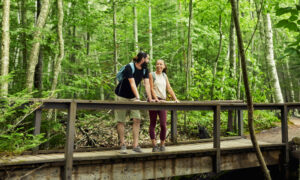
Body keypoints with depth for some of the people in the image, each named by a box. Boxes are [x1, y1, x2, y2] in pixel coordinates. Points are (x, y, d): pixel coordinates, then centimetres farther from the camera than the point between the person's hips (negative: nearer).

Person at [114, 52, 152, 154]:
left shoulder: (145, 70, 0)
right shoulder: (129, 68, -19)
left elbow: (147, 85, -8)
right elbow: (132, 84, -27)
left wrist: (150, 99, -17)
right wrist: (138, 98, -35)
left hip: (132, 97, 6)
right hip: (121, 96, -5)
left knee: (137, 119, -7)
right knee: (121, 121, -1)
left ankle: (135, 145, -4)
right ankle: (122, 145, 10)